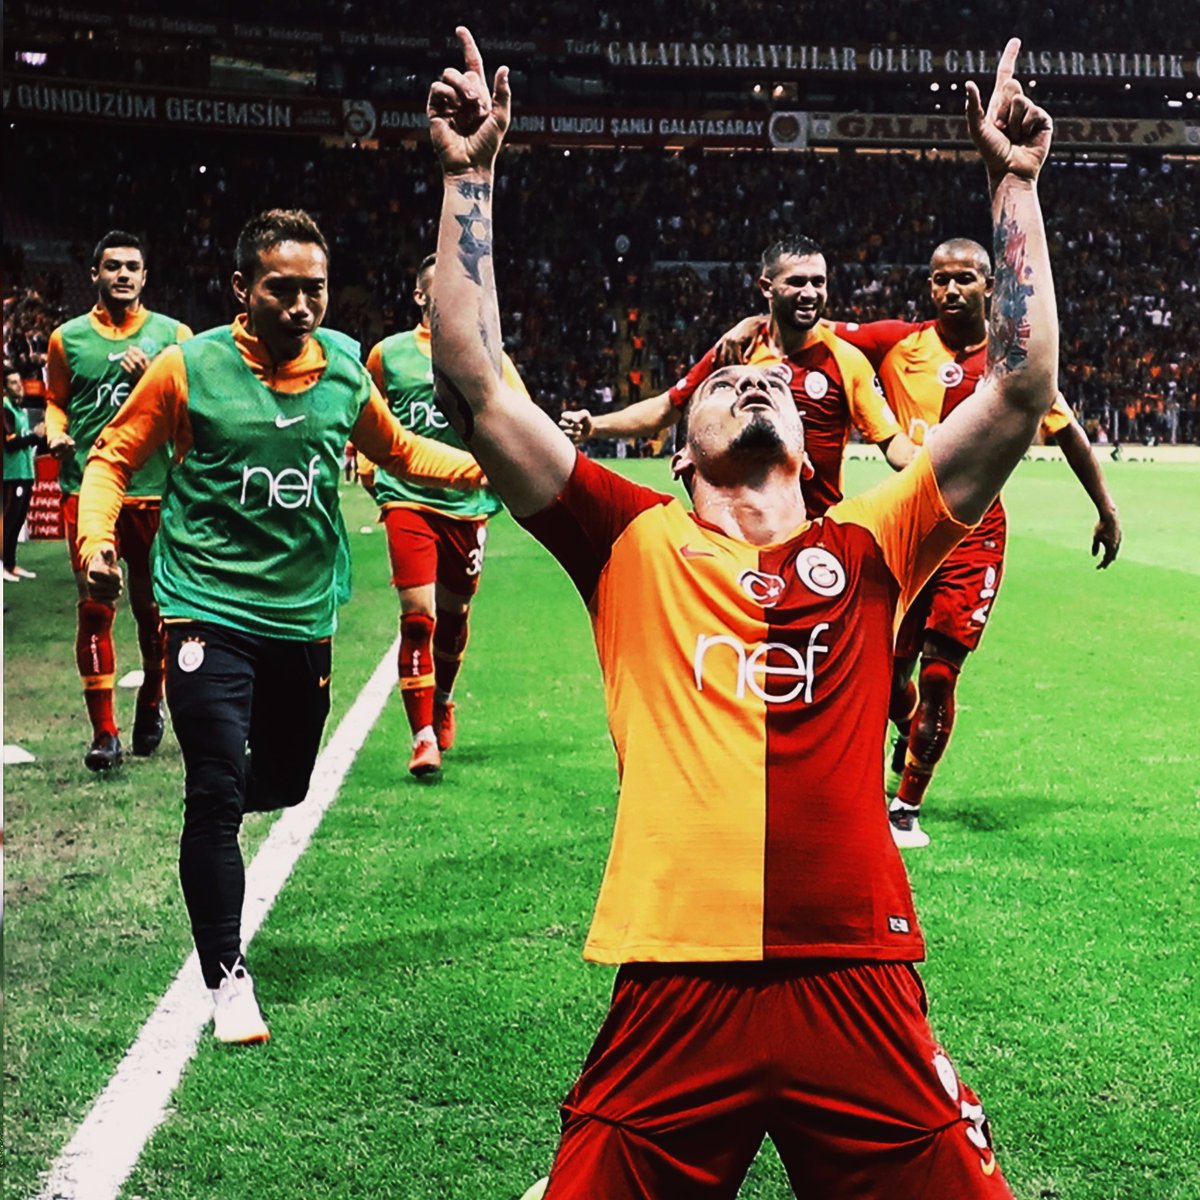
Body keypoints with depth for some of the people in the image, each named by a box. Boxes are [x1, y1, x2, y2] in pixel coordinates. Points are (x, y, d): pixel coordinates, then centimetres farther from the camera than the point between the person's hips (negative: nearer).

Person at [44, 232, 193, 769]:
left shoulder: (173, 336, 6)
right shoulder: (67, 338, 8)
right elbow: (56, 400, 17)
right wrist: (55, 434, -3)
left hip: (154, 490, 0)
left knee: (152, 608, 7)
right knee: (94, 608, -4)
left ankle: (151, 701, 32)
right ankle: (103, 730, 2)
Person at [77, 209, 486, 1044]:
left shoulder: (345, 367, 1)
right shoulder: (188, 368, -10)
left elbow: (399, 451, 18)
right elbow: (113, 458, 0)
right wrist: (96, 540, -16)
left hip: (304, 617, 5)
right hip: (211, 614, -4)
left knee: (284, 786, 16)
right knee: (217, 796, -10)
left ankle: (214, 812, 52)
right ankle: (228, 979, 4)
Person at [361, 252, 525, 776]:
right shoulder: (388, 353, 6)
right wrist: (369, 467, 10)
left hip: (469, 503, 2)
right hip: (409, 501, -2)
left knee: (454, 615, 14)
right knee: (418, 615, -13)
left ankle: (442, 704, 40)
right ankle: (424, 737, -10)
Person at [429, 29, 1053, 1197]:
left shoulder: (866, 550, 12)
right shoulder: (637, 545, 8)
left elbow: (1020, 388, 9)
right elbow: (473, 383, 3)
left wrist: (1013, 184, 11)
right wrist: (469, 177, 2)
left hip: (862, 988, 2)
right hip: (676, 989, -1)